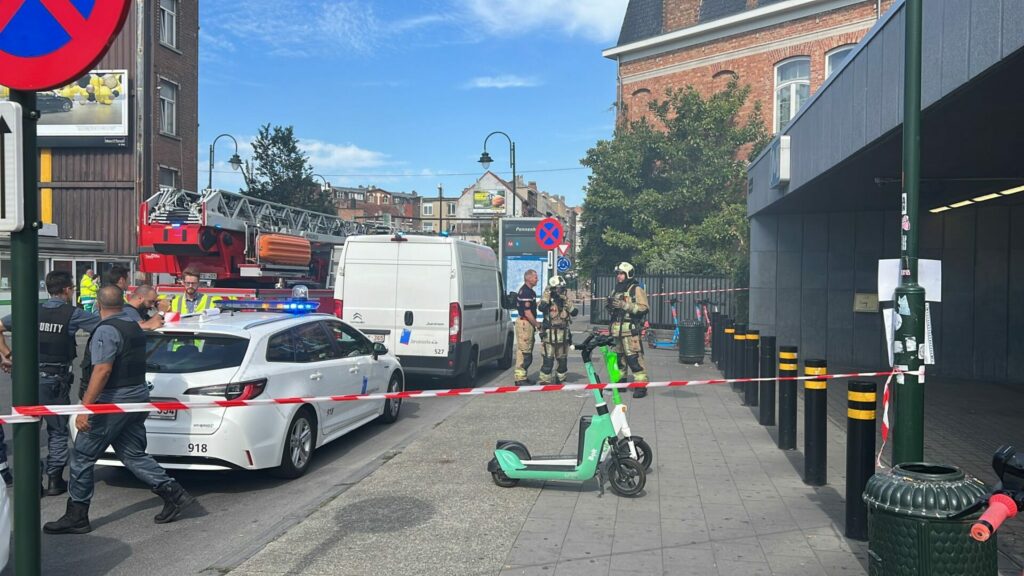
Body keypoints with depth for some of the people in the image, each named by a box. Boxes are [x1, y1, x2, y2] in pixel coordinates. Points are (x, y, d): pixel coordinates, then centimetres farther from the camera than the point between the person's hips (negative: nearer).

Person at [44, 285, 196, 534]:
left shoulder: (106, 330, -15)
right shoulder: (134, 326, 12)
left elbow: (102, 371, -24)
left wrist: (84, 408, -24)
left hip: (113, 402, -9)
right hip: (138, 396, 9)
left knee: (82, 457, 3)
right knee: (133, 455, 13)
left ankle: (76, 517, 11)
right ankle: (174, 494, 6)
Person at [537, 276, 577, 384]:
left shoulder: (565, 300, 11)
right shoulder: (547, 299, -4)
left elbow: (574, 312, 2)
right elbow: (541, 307, -25)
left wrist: (567, 301, -9)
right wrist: (546, 294, -20)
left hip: (563, 334, 5)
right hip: (549, 334, -5)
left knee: (563, 360, 12)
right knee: (548, 360, -7)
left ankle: (560, 379, 27)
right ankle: (545, 381, 3)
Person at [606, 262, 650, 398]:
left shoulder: (636, 290, -4)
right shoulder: (616, 291, 20)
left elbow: (643, 308, -14)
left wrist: (624, 305, -20)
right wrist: (610, 306, 6)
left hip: (630, 330, -8)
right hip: (616, 329, 8)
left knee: (634, 358, -12)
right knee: (618, 357, 13)